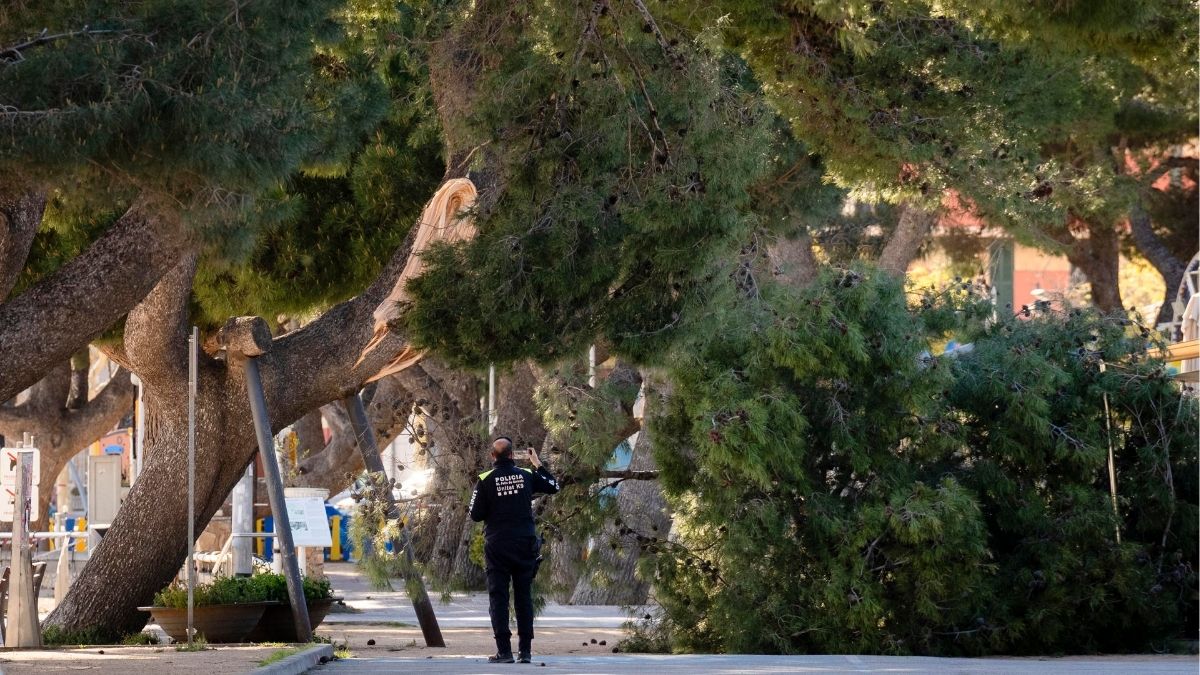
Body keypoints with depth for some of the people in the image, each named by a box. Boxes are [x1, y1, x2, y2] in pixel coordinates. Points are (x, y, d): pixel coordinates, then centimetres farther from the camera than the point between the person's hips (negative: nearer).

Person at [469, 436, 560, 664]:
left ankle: (504, 651, -7)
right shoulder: (527, 476, 1)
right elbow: (553, 486, 16)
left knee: (498, 597, 0)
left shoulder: (485, 480, -7)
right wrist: (538, 465, 26)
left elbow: (476, 515, -5)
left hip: (497, 545, -2)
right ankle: (525, 650, 7)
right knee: (524, 597, 9)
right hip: (524, 544, 2)